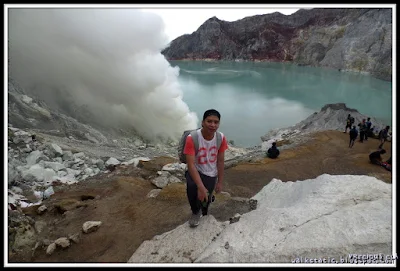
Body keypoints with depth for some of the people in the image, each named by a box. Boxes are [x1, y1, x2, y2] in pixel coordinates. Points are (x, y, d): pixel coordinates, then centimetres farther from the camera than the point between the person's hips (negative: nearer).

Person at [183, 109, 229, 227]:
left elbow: (220, 161, -3)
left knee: (205, 198, 4)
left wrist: (220, 182, 0)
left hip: (211, 174, 3)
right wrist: (201, 187, -37)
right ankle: (196, 212, -2)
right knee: (192, 186, -33)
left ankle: (203, 214, 43)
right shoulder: (192, 138, -27)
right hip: (195, 171, -3)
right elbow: (191, 165, -31)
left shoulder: (221, 138, -15)